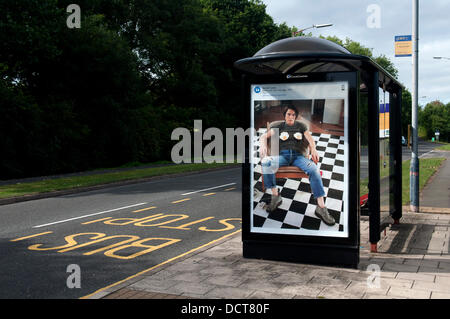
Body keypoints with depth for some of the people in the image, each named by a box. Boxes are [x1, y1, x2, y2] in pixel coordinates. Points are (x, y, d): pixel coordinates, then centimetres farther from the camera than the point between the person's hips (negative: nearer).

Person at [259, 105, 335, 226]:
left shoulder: (301, 126, 24)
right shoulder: (278, 126, 21)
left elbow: (310, 139, 13)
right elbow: (264, 136, 11)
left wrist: (313, 149, -10)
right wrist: (262, 146, -14)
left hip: (298, 155, 0)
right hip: (282, 155, 0)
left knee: (313, 169, -34)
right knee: (265, 162, -36)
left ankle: (321, 207, -37)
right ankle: (275, 196, -27)